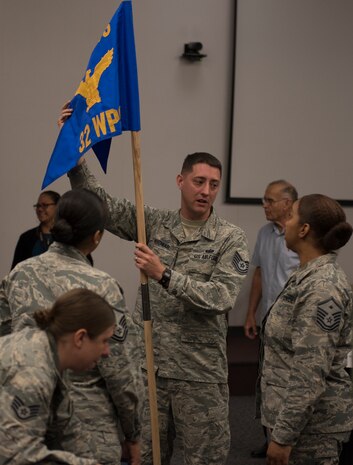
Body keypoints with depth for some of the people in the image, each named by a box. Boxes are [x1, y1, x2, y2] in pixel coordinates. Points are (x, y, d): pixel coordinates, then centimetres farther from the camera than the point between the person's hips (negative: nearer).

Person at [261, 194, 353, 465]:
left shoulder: (321, 288, -23)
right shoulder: (312, 275, 7)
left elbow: (310, 375, -25)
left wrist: (283, 435, -22)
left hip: (310, 422, -9)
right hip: (301, 414, 9)